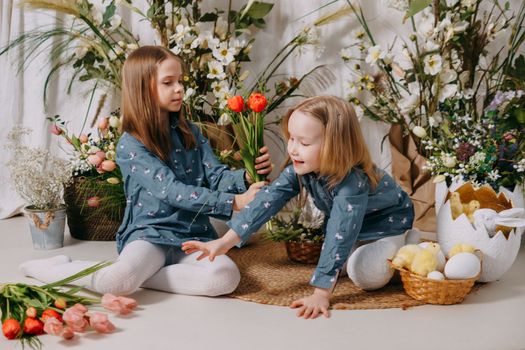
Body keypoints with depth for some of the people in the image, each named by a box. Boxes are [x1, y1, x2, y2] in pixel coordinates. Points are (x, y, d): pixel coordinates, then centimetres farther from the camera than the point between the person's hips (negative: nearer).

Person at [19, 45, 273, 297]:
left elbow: (217, 177, 4)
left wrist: (247, 176, -19)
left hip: (193, 237, 5)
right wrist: (233, 202, -25)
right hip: (149, 234, -4)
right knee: (119, 282, -34)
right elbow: (171, 191, -18)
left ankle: (137, 276, -11)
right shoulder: (130, 145, -8)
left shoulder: (190, 132, 11)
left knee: (227, 277, -27)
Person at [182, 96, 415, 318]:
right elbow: (269, 198, -30)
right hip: (351, 225, 6)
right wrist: (226, 241, -38)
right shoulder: (300, 168, -23)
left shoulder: (352, 182, -43)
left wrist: (321, 294, -46)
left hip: (387, 222, -6)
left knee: (365, 275, -23)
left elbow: (338, 237, -46)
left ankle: (407, 248, 2)